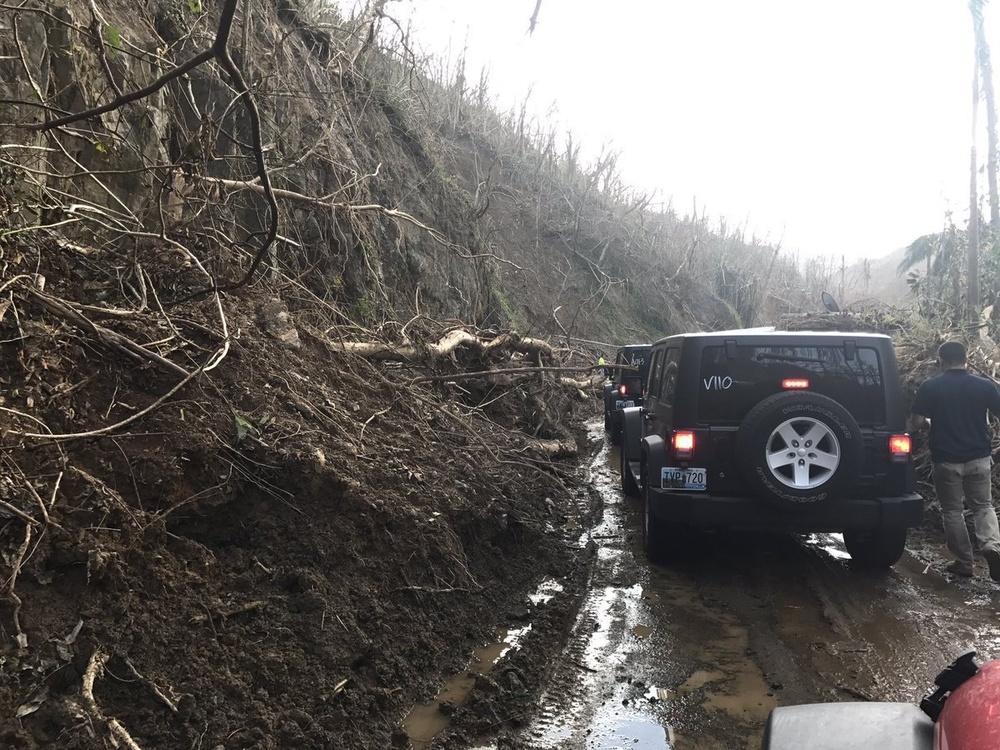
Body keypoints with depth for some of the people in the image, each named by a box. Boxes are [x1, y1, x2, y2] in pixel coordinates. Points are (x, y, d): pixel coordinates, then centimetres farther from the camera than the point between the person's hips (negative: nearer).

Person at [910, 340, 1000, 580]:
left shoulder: (929, 387, -8)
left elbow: (916, 423, -8)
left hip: (946, 460, -2)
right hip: (978, 458, 2)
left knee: (952, 511, 11)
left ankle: (964, 562, 15)